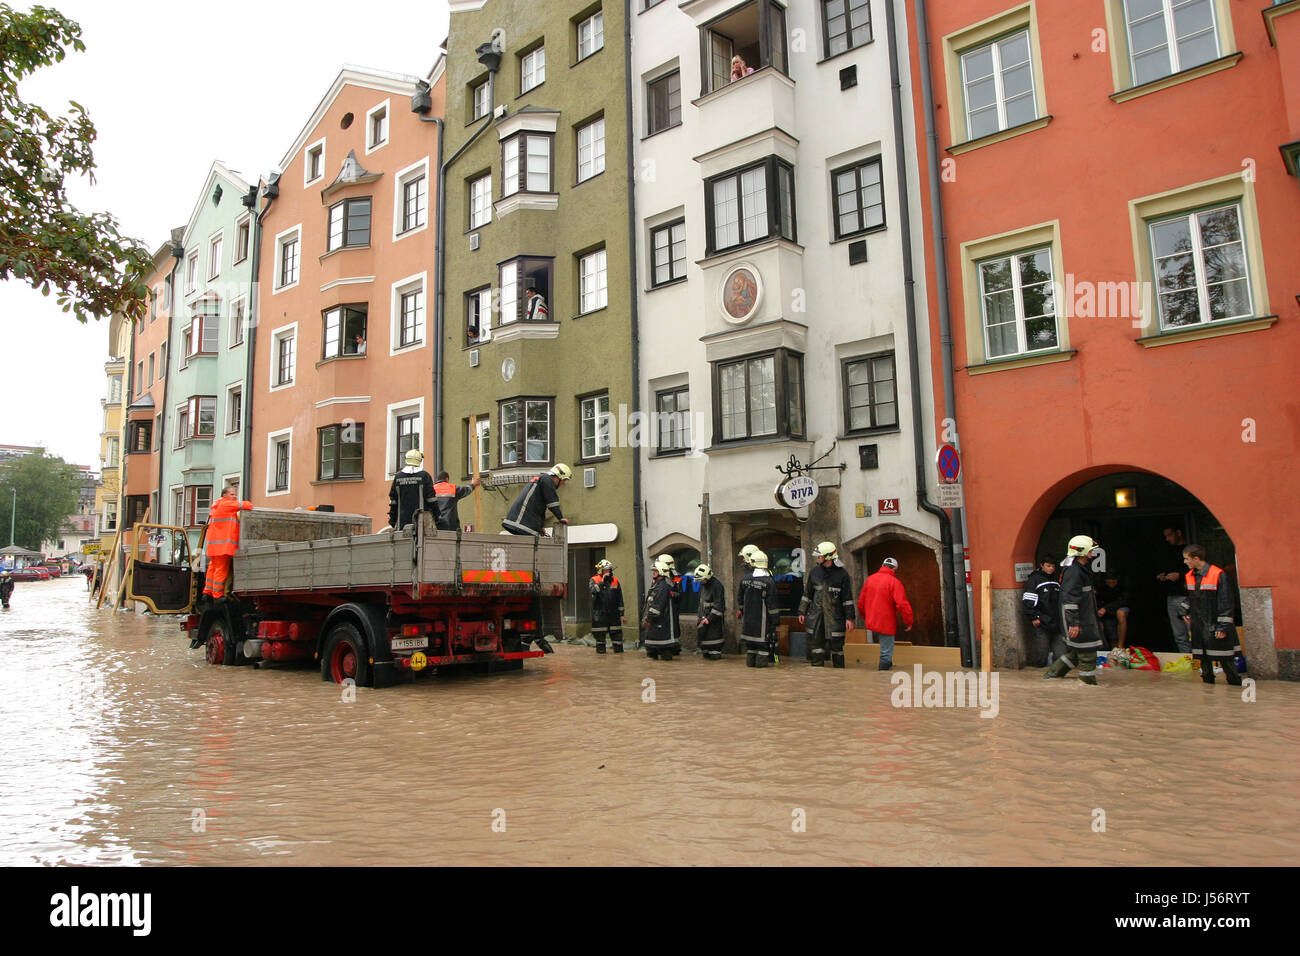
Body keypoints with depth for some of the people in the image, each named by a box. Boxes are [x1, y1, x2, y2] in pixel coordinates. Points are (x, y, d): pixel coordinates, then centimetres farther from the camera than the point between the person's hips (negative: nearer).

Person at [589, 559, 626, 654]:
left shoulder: (615, 581, 9)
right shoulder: (594, 580, 0)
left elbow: (620, 600, 11)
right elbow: (593, 590, -23)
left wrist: (622, 614, 8)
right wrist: (602, 582, -23)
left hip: (613, 613, 3)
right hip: (599, 614, -3)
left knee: (617, 634, 1)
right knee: (600, 635, 4)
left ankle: (619, 651, 10)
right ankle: (601, 651, 15)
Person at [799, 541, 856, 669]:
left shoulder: (842, 574, -2)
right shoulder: (815, 571, 8)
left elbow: (847, 598, -1)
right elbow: (807, 594, 14)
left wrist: (849, 618, -5)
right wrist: (802, 612, 11)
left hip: (835, 617, -3)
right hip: (816, 616, 3)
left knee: (837, 646, 3)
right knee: (815, 644, 2)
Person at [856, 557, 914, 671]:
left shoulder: (869, 580, 7)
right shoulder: (894, 582, -12)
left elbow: (861, 602, 14)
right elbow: (903, 605, -20)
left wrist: (864, 617, 29)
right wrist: (908, 622, -8)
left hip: (871, 622, 7)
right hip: (886, 624, -6)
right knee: (886, 652, 2)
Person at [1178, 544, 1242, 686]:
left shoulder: (1218, 575, -13)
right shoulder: (1189, 576, 8)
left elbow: (1225, 603, -13)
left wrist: (1224, 626, -14)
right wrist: (1184, 610, 10)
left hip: (1215, 626, -6)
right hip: (1198, 626, 6)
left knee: (1225, 659, -1)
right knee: (1204, 658, 12)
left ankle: (1236, 684, 11)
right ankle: (1208, 682, 22)